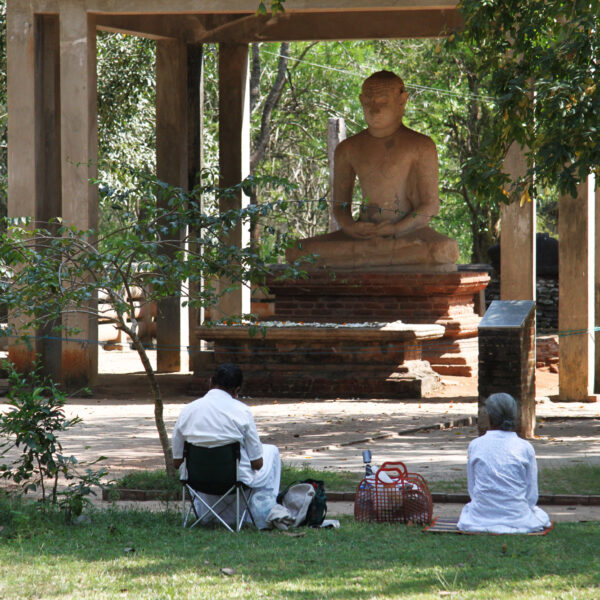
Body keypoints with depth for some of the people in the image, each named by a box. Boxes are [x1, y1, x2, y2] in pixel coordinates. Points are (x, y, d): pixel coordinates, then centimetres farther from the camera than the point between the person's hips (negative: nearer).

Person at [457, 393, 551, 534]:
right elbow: (532, 495, -1)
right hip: (518, 518, -1)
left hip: (480, 520, 1)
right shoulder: (525, 448, -6)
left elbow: (472, 489, 5)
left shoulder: (475, 445, -3)